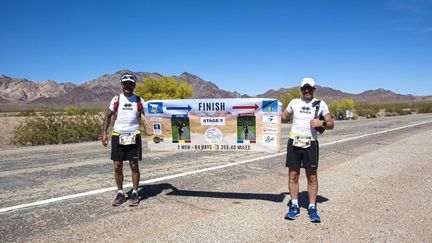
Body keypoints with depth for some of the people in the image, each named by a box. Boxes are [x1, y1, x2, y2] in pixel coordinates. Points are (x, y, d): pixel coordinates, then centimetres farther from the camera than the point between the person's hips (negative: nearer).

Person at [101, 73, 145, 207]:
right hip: (117, 136, 1)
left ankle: (135, 193, 14)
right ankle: (120, 193, 19)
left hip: (134, 136, -1)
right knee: (117, 166, 4)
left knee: (134, 166, 2)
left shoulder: (139, 100, 2)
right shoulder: (116, 99, 4)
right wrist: (104, 132, 1)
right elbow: (108, 116, 10)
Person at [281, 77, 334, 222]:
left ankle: (312, 208, 13)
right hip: (293, 142, 2)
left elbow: (331, 124, 4)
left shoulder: (320, 104, 5)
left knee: (312, 177, 3)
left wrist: (322, 123, -16)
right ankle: (294, 207, 15)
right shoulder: (294, 102, 10)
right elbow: (283, 117, 22)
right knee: (293, 175, 4)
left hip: (310, 143, -1)